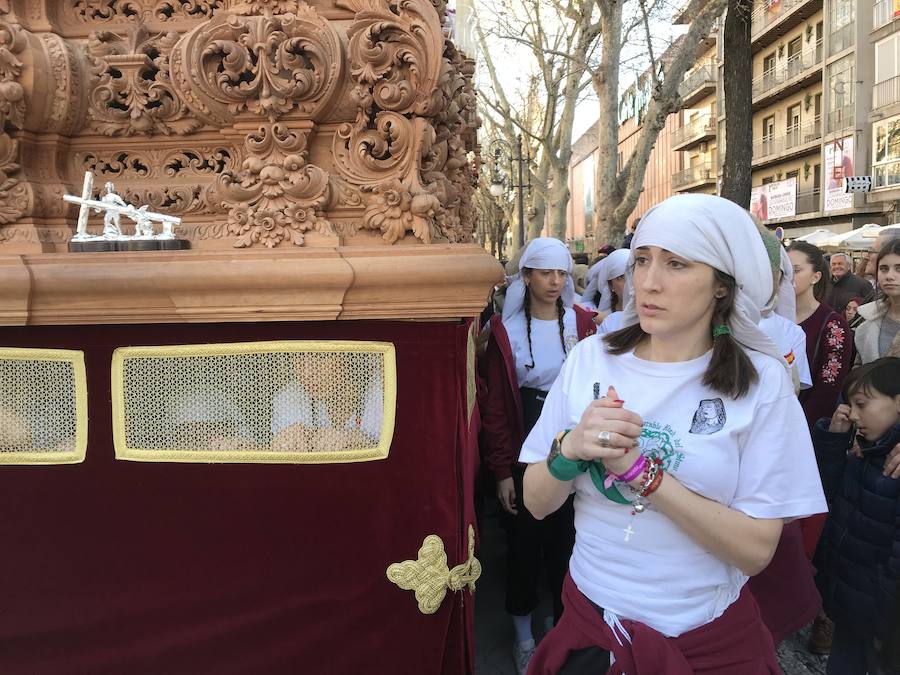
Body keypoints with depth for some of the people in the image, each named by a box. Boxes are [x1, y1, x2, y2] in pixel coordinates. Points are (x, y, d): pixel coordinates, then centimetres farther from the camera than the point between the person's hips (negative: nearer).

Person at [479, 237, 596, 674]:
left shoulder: (581, 322, 0)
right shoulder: (505, 330, -6)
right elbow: (496, 406, -6)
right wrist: (501, 470, -9)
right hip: (524, 453, -1)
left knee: (566, 538, 13)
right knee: (523, 540, 10)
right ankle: (523, 635, 30)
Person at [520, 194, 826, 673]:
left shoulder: (760, 380, -13)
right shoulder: (590, 358, -8)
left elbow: (756, 550, -17)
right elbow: (537, 504, -5)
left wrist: (640, 469, -26)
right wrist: (570, 448, -24)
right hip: (590, 617, 1)